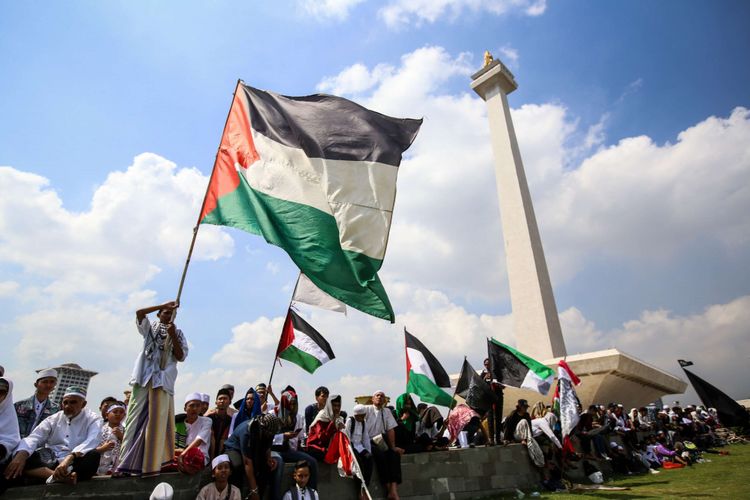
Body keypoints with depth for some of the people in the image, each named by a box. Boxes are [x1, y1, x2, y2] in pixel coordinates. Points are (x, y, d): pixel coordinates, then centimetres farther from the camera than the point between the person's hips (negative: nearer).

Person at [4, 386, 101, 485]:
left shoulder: (92, 419, 0)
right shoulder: (53, 419, 11)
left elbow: (91, 442, -19)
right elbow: (34, 437, -5)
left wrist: (70, 458, -37)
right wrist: (21, 455, -28)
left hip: (75, 464, -3)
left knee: (94, 455, -35)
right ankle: (59, 476, -39)